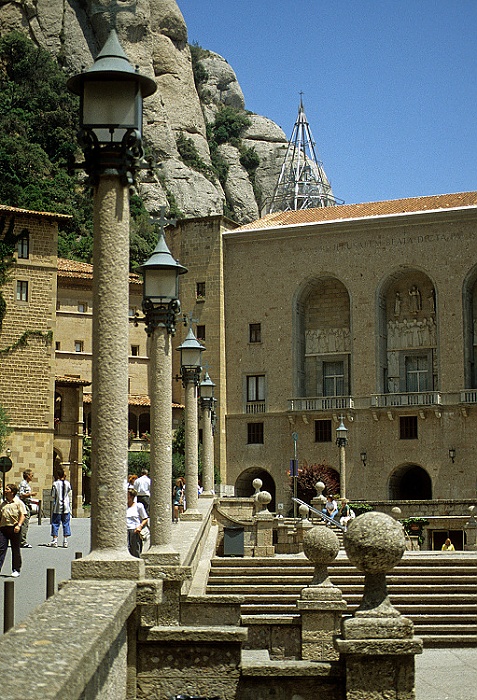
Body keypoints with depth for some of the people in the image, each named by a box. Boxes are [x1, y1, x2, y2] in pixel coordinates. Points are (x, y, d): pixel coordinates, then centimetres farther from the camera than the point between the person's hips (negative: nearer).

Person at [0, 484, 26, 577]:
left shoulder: (19, 503, -1)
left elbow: (22, 515, -8)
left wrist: (19, 525, -20)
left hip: (14, 528, -4)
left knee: (15, 550, 5)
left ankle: (16, 570, 13)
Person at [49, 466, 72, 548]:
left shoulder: (55, 484, -8)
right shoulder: (68, 483, 0)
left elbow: (53, 496, -5)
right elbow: (70, 495, 8)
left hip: (57, 507, -2)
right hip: (66, 507, 2)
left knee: (55, 523, 4)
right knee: (66, 523, 8)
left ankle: (55, 540, 1)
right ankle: (65, 541, 6)